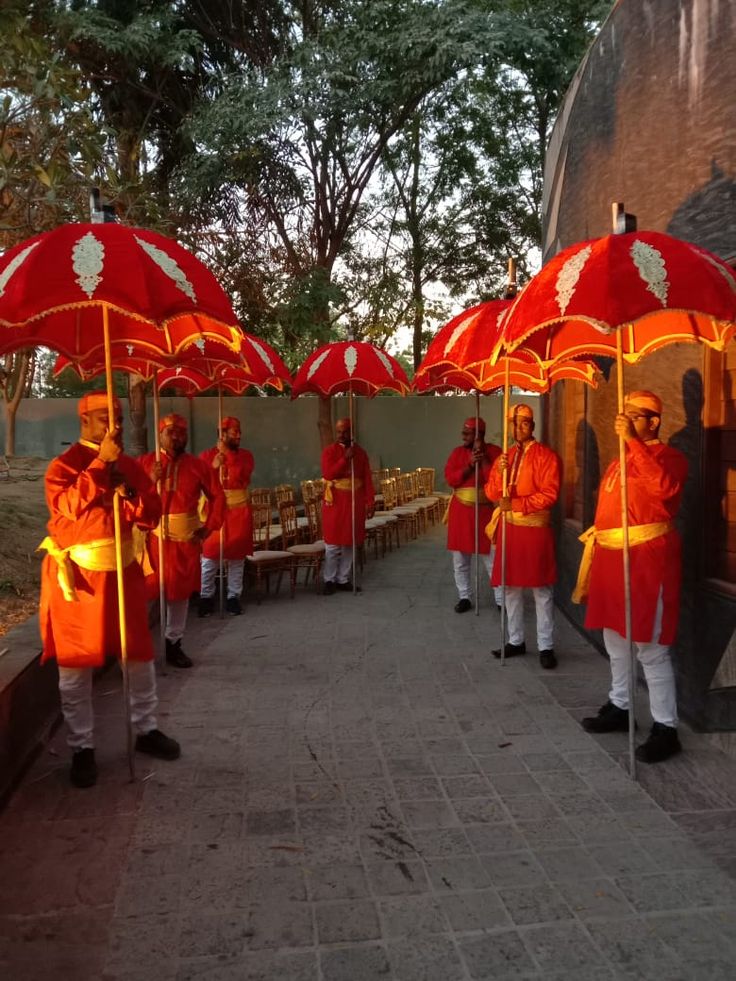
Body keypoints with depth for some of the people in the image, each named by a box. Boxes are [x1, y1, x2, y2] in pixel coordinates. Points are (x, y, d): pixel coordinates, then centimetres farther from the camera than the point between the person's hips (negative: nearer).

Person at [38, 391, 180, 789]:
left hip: (122, 572, 5)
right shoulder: (63, 465, -7)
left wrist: (129, 495, -16)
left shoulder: (129, 465, 7)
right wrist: (101, 462, -24)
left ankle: (146, 729, 29)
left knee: (141, 655, 12)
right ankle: (82, 748, 18)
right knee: (75, 667, 4)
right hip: (77, 576, -5)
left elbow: (151, 515, 3)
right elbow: (72, 507, -25)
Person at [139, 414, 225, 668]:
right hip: (153, 537, -2)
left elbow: (218, 497, 7)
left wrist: (209, 527, 0)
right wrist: (150, 481, -22)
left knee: (180, 591, 10)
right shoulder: (145, 463, -1)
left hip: (186, 539, 2)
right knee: (145, 590, -1)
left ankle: (173, 642, 23)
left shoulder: (198, 465, 3)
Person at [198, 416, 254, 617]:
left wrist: (227, 452, -15)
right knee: (209, 556, 0)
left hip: (239, 512, 2)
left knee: (236, 557, 6)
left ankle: (233, 597, 14)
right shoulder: (206, 455, 1)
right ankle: (206, 596, 12)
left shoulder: (246, 455, 4)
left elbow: (242, 476, -14)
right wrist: (213, 467, -20)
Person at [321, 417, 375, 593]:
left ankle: (343, 579, 17)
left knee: (350, 543, 8)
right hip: (335, 502, -3)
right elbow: (328, 474, -16)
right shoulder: (329, 451, -3)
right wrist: (345, 459, -21)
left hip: (355, 502, 3)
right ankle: (329, 580, 9)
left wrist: (369, 499, -2)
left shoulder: (360, 452, 8)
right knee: (333, 543, -2)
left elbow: (367, 478, 6)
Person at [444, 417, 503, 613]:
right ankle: (464, 597, 20)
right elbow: (450, 479, -6)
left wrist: (483, 457, -16)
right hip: (461, 511, 3)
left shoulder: (494, 451, -3)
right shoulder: (457, 452, 4)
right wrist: (470, 465, -16)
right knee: (460, 558, 7)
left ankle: (501, 600, 10)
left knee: (492, 557, 0)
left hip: (485, 510, -3)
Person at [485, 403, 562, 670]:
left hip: (536, 529, -6)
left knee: (541, 590, 1)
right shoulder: (504, 457, 13)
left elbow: (549, 494, -15)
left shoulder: (546, 456, -7)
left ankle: (545, 646, 9)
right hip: (508, 528, 6)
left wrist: (516, 504, -20)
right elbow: (491, 493, 8)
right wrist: (499, 473, -11)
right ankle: (516, 641, 24)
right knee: (511, 587, 12)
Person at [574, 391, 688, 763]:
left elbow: (664, 487, -29)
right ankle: (618, 707, 34)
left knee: (650, 648, -6)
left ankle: (665, 728, 5)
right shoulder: (619, 462, 17)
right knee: (615, 639, 18)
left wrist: (632, 440, -27)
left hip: (647, 560, -8)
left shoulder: (669, 457, -6)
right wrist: (595, 557, 17)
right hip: (612, 559, 8)